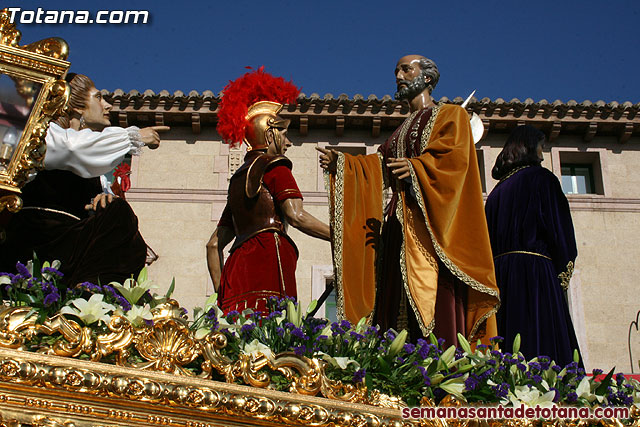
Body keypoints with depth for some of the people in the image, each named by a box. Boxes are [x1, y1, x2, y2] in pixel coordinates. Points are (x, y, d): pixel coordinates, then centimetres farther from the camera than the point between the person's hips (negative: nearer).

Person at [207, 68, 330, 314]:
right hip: (268, 254, -7)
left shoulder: (238, 177, 30)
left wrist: (221, 293, 27)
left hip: (237, 267, 7)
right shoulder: (274, 165, 9)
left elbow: (214, 244, 28)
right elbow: (296, 216, -8)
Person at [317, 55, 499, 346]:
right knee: (397, 304, -2)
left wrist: (415, 166, -23)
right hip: (399, 223, 7)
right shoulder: (401, 131, 31)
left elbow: (455, 156, -9)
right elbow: (377, 167, 18)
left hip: (431, 222, -7)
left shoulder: (450, 115, 10)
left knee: (433, 297, -18)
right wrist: (339, 164, 5)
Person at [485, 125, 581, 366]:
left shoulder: (498, 190, 19)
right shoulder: (541, 178, 1)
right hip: (535, 271, -7)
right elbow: (559, 229, -6)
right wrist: (561, 278, 1)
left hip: (500, 274, 7)